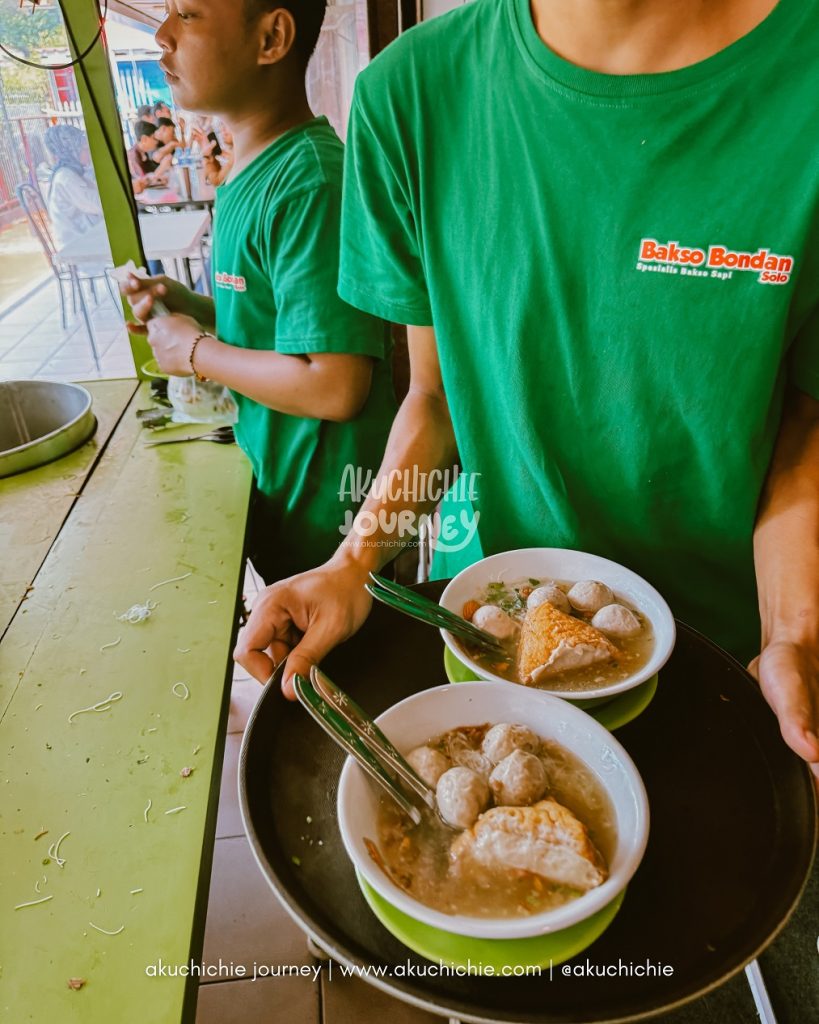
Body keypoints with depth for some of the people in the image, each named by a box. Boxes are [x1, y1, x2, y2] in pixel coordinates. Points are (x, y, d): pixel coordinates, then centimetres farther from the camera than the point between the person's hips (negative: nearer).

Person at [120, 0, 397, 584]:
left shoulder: (309, 181, -23)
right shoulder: (253, 172, 7)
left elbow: (334, 388, -30)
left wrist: (197, 351, -16)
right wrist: (195, 308, 2)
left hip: (324, 514, -8)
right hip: (277, 489, 9)